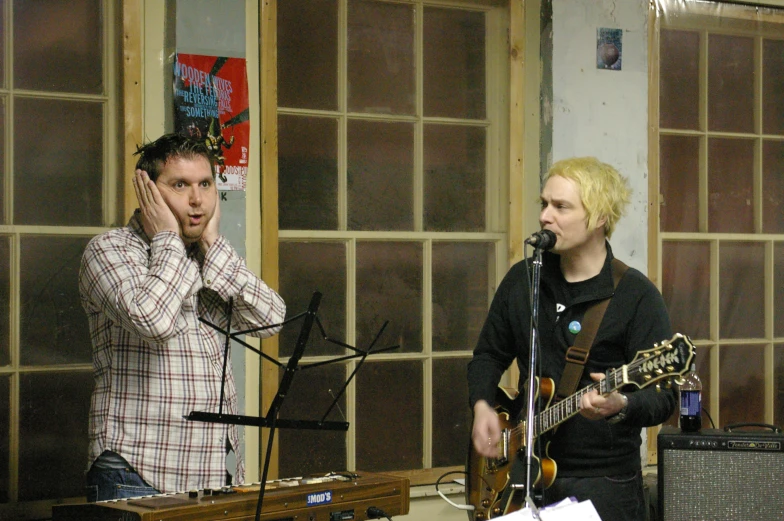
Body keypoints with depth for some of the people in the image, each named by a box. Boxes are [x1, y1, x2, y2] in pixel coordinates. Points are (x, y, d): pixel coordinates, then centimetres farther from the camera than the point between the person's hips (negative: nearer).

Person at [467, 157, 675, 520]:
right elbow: (489, 355, 16)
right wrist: (482, 406, -2)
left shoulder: (636, 296, -9)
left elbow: (663, 398, -12)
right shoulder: (522, 279, 6)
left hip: (604, 483, -4)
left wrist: (621, 406, -32)